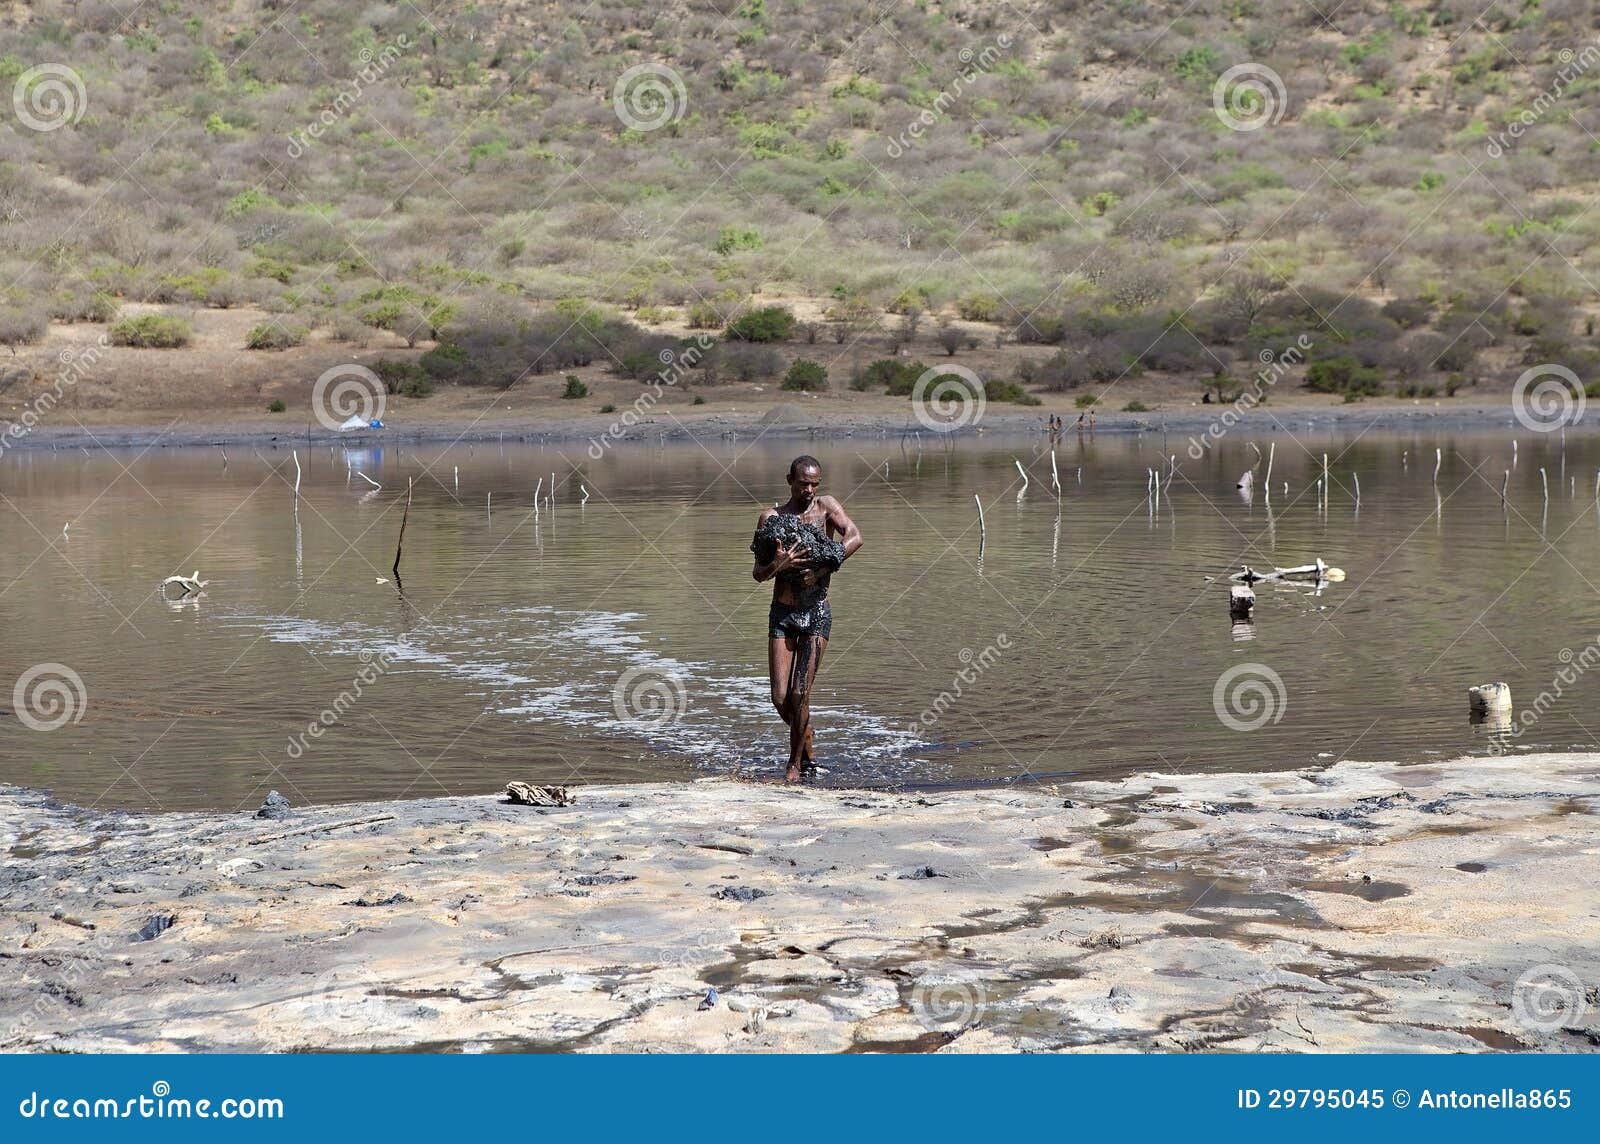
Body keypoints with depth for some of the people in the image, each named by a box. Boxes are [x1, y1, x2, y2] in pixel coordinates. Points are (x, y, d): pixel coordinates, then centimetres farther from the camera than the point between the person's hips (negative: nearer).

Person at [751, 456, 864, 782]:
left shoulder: (826, 507, -1)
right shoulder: (771, 516, 0)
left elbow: (855, 538, -19)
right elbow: (758, 574, -4)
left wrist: (821, 570, -26)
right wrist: (776, 566, -27)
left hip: (817, 612, -1)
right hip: (782, 613, 2)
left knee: (800, 693, -8)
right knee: (780, 697, -1)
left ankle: (795, 763, 8)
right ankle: (804, 736, 29)